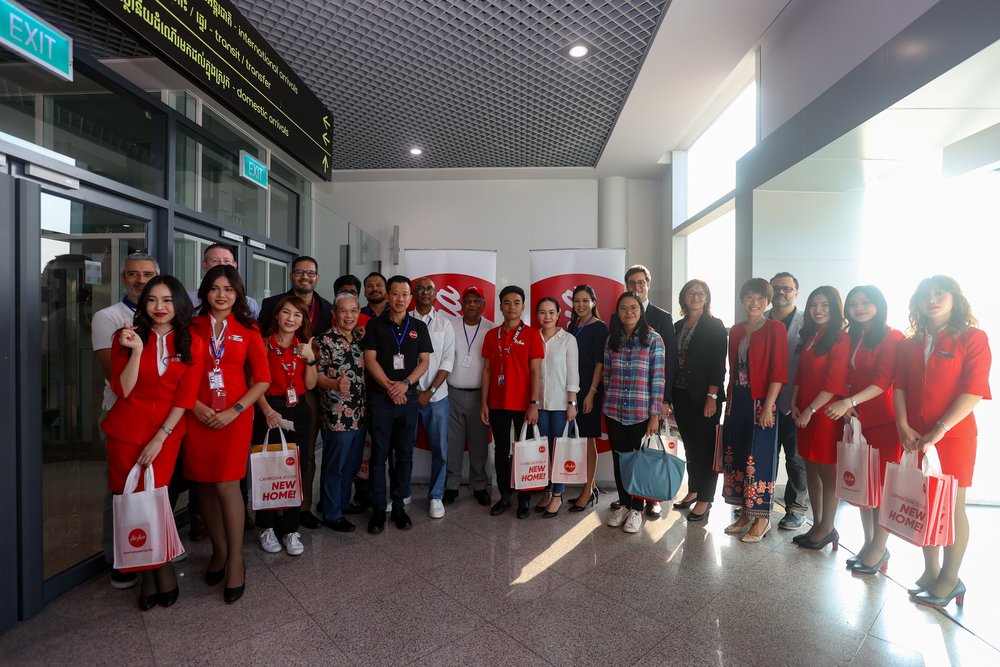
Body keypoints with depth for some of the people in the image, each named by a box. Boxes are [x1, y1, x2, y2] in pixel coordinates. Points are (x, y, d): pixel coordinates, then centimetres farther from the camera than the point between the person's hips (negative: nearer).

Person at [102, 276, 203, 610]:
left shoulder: (192, 344, -2)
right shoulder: (127, 337, 1)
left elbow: (185, 397, -6)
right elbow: (122, 390, -8)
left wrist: (160, 437, -11)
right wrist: (136, 350, -19)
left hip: (167, 432, -1)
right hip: (126, 430, 1)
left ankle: (154, 570, 22)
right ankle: (157, 569, 23)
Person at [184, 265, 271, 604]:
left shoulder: (247, 329, 2)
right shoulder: (192, 326, 6)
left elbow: (263, 379, -1)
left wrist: (235, 410, -10)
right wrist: (196, 405, -10)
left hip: (234, 416, -2)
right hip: (198, 415, 2)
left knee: (227, 484, -5)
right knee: (205, 486, 9)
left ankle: (235, 560, 10)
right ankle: (218, 551, 27)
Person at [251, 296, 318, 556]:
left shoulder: (303, 346, 9)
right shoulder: (264, 343, -3)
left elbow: (310, 384, 2)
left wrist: (310, 359, -12)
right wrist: (267, 410, -20)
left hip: (298, 412, 3)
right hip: (270, 411, -3)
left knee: (295, 470, 5)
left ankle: (290, 529, 17)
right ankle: (267, 528, 19)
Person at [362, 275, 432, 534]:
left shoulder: (419, 327, 9)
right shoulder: (375, 325, 3)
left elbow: (424, 361, 4)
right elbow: (370, 359, -3)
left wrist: (405, 383, -11)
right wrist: (389, 386, -12)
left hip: (408, 397, 2)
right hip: (380, 398, -2)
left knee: (405, 454, 8)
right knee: (379, 454, 4)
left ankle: (399, 505, 20)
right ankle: (378, 508, 14)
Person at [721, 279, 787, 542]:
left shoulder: (774, 328, -6)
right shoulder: (736, 330, 11)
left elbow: (778, 371, -12)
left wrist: (768, 406, -16)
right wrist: (730, 399, 9)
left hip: (760, 402, -6)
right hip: (737, 402, 6)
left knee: (758, 459, 1)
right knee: (736, 457, 11)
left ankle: (762, 518, 16)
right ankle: (744, 512, 26)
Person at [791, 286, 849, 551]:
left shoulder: (840, 338, -10)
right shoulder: (809, 337, 14)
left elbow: (835, 382, -16)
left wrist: (811, 410, -15)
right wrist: (794, 404, 4)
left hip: (826, 413, -8)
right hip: (805, 413, 8)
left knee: (828, 472, 3)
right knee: (811, 469, 13)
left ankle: (827, 529, 16)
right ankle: (817, 525, 24)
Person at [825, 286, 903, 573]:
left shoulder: (892, 338, -5)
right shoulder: (852, 339, 15)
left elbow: (883, 381, -13)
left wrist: (849, 402, -23)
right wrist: (847, 407, -1)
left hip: (884, 422, -6)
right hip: (857, 420, 6)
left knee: (883, 484, 0)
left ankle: (879, 549, 11)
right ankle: (868, 543, 22)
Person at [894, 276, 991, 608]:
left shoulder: (973, 338, -4)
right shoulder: (909, 345, 9)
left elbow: (974, 390, -11)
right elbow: (899, 387, 6)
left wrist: (940, 429, -17)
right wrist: (903, 426, -7)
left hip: (954, 435, -4)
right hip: (915, 438, 4)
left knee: (952, 506, 5)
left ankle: (950, 579, 19)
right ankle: (930, 571, 25)